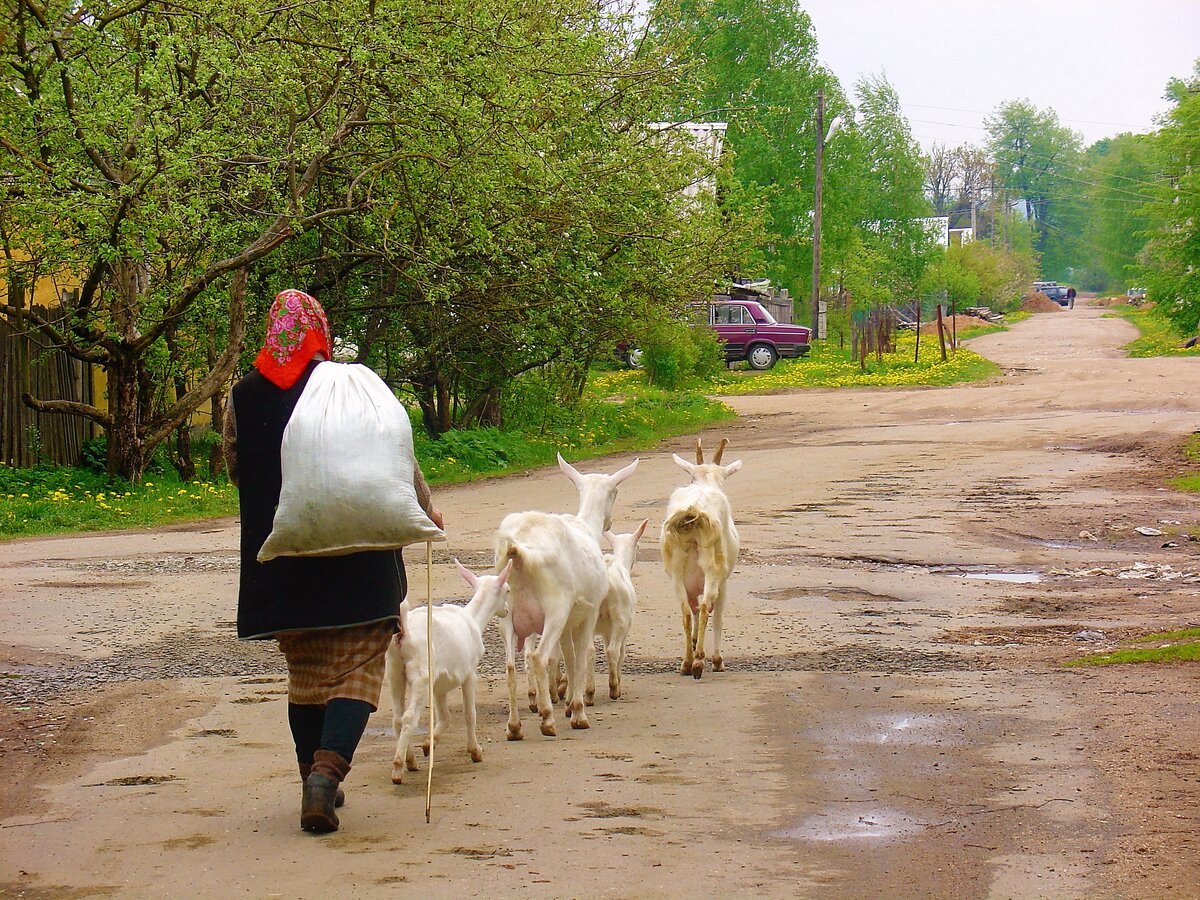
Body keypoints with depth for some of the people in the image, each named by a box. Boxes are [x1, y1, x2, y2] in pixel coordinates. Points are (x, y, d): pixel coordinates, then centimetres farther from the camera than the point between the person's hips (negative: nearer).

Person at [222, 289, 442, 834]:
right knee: (359, 666, 1)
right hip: (357, 557, -3)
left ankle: (315, 778, 19)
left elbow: (235, 470, 13)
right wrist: (426, 510, 15)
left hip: (279, 559, 3)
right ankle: (329, 767, -19)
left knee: (305, 671, 16)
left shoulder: (243, 397, 2)